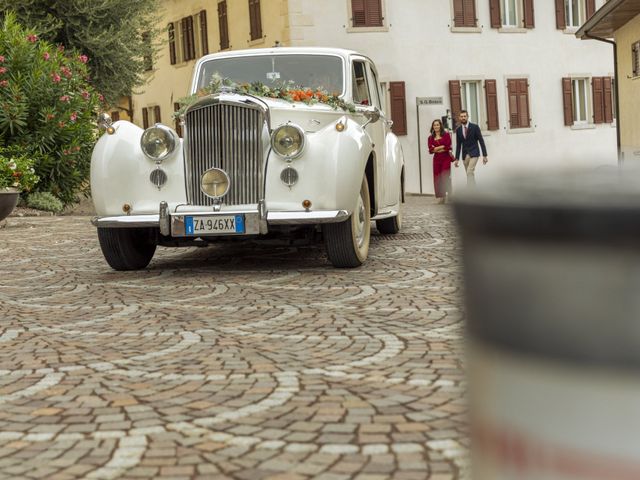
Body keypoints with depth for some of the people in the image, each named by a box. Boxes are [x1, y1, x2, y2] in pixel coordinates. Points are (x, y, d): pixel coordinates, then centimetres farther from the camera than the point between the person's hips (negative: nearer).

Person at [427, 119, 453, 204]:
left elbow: (448, 147, -7)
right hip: (436, 159, 3)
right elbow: (431, 150, -3)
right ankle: (441, 197, 6)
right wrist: (442, 147, -8)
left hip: (446, 158, -3)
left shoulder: (446, 135, 3)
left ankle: (450, 196, -7)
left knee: (445, 176, -10)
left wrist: (437, 148, -5)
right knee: (437, 177, 0)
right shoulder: (431, 138, 10)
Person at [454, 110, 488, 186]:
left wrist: (484, 155, -9)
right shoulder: (458, 130, 4)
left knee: (470, 172, -19)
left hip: (474, 153, -4)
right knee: (469, 174, 9)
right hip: (465, 155, 4)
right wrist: (457, 158, 7)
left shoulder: (475, 127, -7)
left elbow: (481, 141, -5)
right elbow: (458, 145, 9)